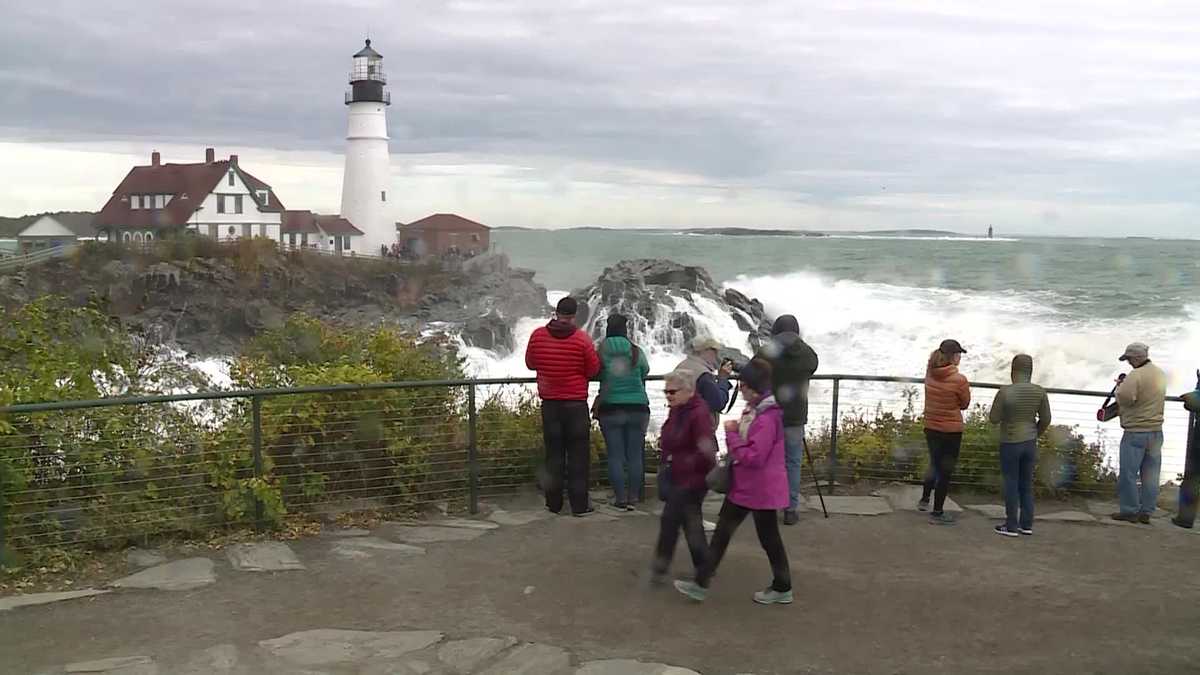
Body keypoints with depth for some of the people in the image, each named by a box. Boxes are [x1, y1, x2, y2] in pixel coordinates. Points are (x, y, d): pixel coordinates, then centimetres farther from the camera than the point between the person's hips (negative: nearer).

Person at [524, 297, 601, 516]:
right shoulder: (582, 339, -13)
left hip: (549, 405, 3)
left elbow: (530, 364, 8)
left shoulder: (537, 336, -5)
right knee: (578, 456, 5)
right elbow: (594, 370, -5)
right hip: (576, 405, -3)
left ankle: (554, 503, 16)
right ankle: (579, 505, 5)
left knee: (553, 453, 12)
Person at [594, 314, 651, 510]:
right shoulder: (636, 352, 0)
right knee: (635, 455, 8)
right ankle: (633, 497, 12)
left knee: (615, 455, 4)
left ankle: (620, 498, 4)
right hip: (637, 407, 1)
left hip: (610, 408, -1)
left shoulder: (601, 351, -4)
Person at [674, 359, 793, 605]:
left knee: (769, 538, 7)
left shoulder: (767, 418, -24)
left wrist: (732, 434, -20)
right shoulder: (755, 411, 7)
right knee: (723, 530, 11)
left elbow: (754, 457, -27)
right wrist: (735, 431, 4)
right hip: (744, 486, 10)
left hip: (761, 489, -10)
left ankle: (782, 588, 25)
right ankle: (701, 584, 18)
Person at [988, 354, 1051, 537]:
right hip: (1030, 443, 4)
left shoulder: (1005, 392, -18)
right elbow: (1045, 420, 3)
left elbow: (994, 418, -10)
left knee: (1011, 484, 5)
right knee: (1027, 484, 14)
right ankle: (1027, 524, 20)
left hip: (1010, 443, -4)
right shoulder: (1040, 392, -5)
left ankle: (1011, 526, 10)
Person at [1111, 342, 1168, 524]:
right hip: (1156, 430, 8)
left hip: (1136, 432, -8)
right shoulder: (1160, 373, 10)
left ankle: (1129, 511, 3)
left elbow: (1125, 398, -27)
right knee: (1150, 474, 9)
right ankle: (1146, 512, 13)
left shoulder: (1135, 375, -17)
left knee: (1128, 473, 1)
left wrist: (1119, 386, -7)